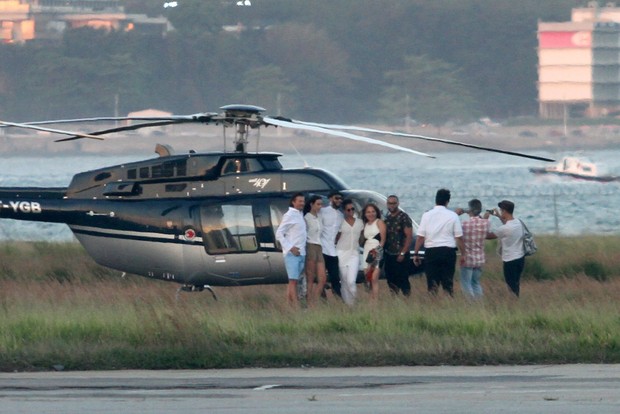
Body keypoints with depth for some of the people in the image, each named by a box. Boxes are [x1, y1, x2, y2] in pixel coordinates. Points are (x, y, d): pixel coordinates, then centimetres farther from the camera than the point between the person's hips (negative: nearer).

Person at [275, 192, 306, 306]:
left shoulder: (300, 215, 14)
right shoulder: (289, 215, -9)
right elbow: (279, 234, -11)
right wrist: (290, 248, -16)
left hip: (301, 253, 8)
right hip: (292, 253, -8)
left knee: (293, 280, 9)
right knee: (293, 280, -9)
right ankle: (296, 307, -12)